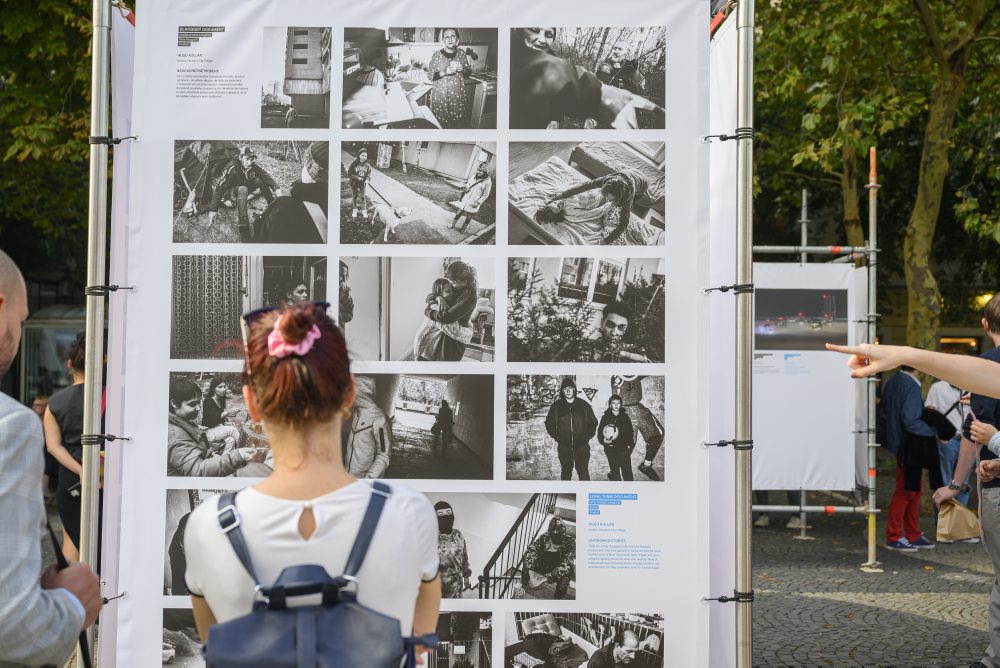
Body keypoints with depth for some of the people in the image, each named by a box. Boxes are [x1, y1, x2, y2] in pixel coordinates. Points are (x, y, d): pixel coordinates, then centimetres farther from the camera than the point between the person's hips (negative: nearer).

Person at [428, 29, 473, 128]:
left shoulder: (462, 54, 4)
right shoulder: (437, 55, -4)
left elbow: (469, 72, 12)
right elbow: (430, 75, -4)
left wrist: (463, 69, -11)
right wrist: (445, 72, -20)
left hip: (459, 94, 2)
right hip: (441, 95, -2)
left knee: (458, 122, 3)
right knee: (441, 122, -2)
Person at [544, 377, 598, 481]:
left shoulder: (584, 405, 1)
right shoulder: (556, 406, 1)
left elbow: (593, 423, 11)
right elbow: (549, 423, 12)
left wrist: (588, 437, 2)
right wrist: (556, 437, 4)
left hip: (582, 447, -1)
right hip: (564, 447, 1)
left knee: (584, 474, -2)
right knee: (566, 473, 9)